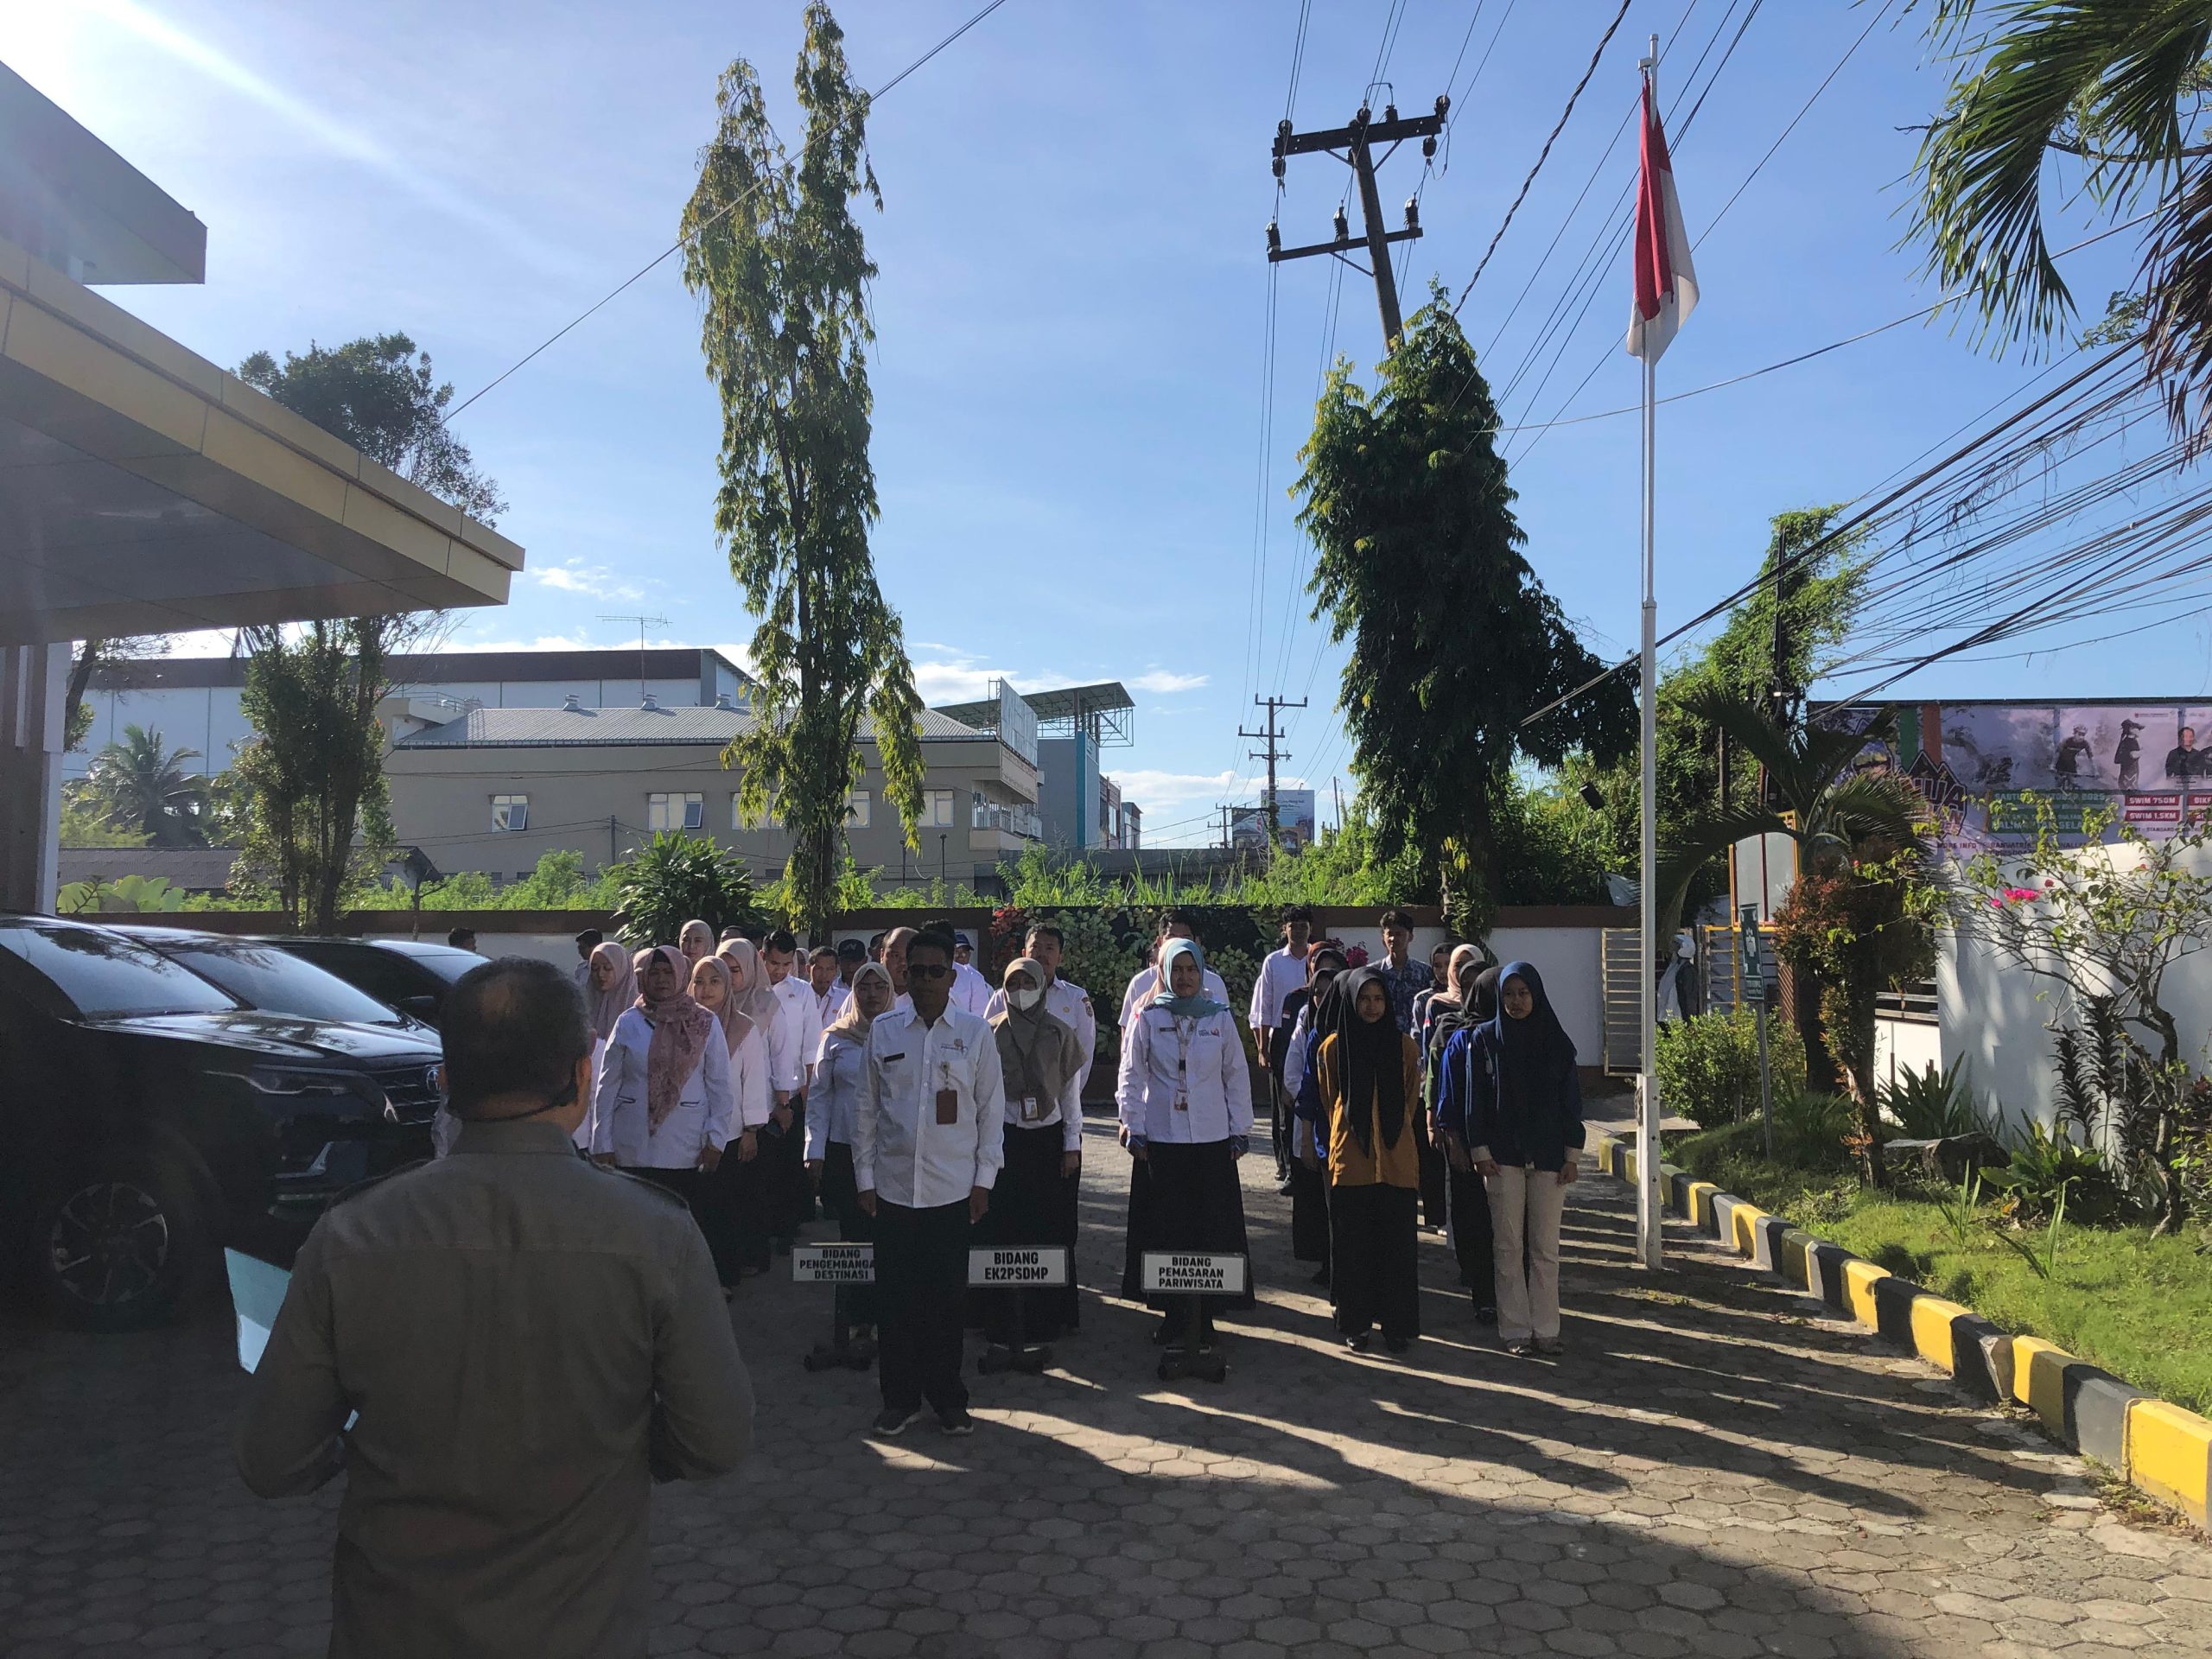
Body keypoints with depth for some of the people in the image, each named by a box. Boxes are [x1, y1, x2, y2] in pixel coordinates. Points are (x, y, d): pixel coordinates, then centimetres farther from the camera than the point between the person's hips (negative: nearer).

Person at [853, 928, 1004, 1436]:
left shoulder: (975, 1034, 1)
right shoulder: (883, 1031, 4)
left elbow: (991, 1110, 4)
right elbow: (866, 1109, 7)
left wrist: (984, 1180, 1)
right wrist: (864, 1178, 5)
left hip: (953, 1190, -1)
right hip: (893, 1186, 1)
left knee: (946, 1298, 6)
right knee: (894, 1298, 6)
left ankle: (948, 1399, 21)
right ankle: (900, 1399, 20)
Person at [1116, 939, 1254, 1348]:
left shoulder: (1220, 1017, 4)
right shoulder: (1148, 1018, 1)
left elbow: (1237, 1076, 7)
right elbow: (1131, 1078, 2)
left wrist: (1240, 1131, 5)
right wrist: (1135, 1130, -2)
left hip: (1213, 1138, 1)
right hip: (1162, 1138, -1)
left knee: (1213, 1225, 1)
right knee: (1167, 1225, 3)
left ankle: (1205, 1312, 10)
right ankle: (1174, 1312, 13)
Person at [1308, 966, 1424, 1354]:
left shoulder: (1404, 1046, 5)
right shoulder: (1333, 1046, 3)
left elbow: (1411, 1101, 15)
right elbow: (1328, 1102, 12)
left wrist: (1391, 1133, 12)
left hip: (1396, 1159, 1)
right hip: (1349, 1159, 0)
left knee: (1397, 1243, 2)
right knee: (1352, 1244, 4)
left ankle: (1396, 1323, 13)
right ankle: (1355, 1324, 14)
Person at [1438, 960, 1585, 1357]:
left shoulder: (1556, 1041, 4)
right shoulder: (1483, 1039, 2)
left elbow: (1571, 1100, 5)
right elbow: (1474, 1099, 1)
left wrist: (1572, 1155, 0)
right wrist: (1480, 1151, -5)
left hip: (1548, 1157, 1)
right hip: (1503, 1156, -1)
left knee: (1546, 1247, 3)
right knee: (1508, 1246, 1)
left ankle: (1545, 1329, 12)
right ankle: (1514, 1331, 8)